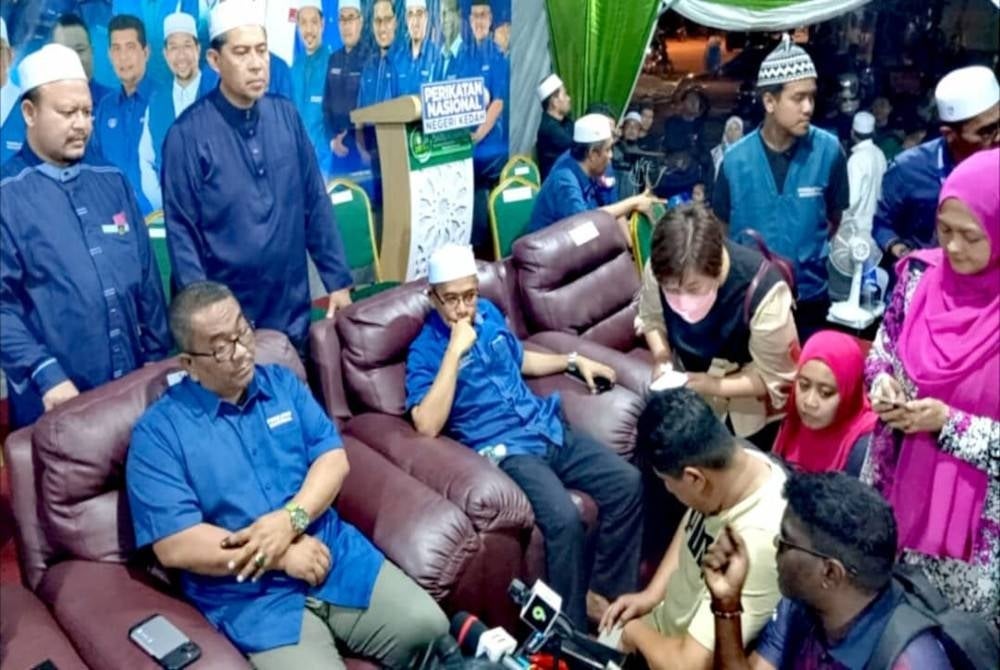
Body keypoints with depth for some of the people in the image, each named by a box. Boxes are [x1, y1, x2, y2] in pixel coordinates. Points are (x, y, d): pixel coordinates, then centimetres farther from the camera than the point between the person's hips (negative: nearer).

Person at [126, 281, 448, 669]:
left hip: (335, 553, 4)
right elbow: (174, 546, -13)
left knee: (429, 628, -9)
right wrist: (282, 557, -15)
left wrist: (291, 518, -17)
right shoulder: (158, 432, -6)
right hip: (252, 596, -4)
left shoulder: (282, 383, 9)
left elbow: (333, 458, 2)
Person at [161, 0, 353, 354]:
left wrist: (338, 279, 4)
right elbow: (181, 232, -9)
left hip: (293, 309, 4)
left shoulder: (286, 115, 0)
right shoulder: (188, 133, -11)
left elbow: (315, 203, 5)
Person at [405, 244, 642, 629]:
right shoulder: (425, 351, -6)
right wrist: (455, 351, -22)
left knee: (628, 484, -9)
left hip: (549, 430, 7)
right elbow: (427, 425, -22)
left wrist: (574, 361, 22)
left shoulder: (489, 313, 13)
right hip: (506, 449, -7)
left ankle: (606, 591, 7)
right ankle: (571, 630, -10)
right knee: (564, 519, -30)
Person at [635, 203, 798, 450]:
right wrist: (661, 360, -22)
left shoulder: (762, 291, -38)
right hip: (690, 387, 3)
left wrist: (715, 386, -36)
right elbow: (651, 318, -4)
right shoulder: (658, 270, -26)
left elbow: (776, 377, -26)